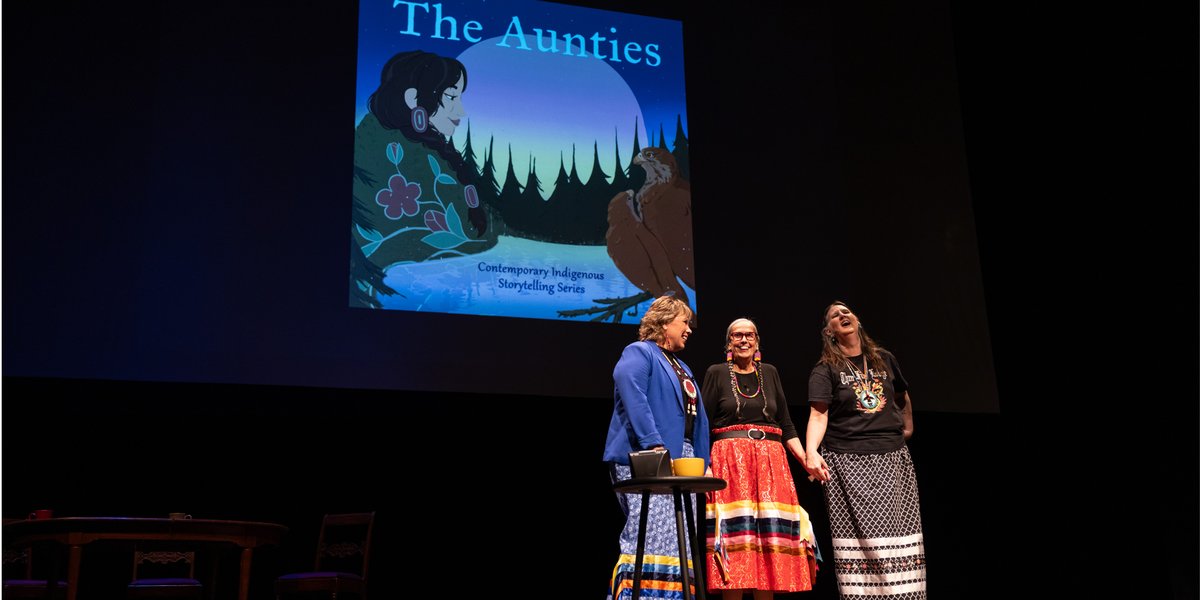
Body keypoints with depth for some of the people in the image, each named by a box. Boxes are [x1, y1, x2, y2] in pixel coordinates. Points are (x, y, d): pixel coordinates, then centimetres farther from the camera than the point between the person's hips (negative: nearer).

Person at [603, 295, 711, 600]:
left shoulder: (681, 367, 26)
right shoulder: (639, 352, -1)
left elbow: (696, 419, 25)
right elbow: (633, 398, -17)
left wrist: (702, 462, 15)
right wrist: (654, 444, -25)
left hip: (682, 461, 9)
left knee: (678, 541, 6)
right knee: (649, 537, -15)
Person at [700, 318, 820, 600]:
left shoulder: (769, 373, 15)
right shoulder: (717, 373, 6)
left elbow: (786, 425, 14)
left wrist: (807, 460, 2)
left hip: (770, 460, 3)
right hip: (730, 460, -3)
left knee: (771, 534, -2)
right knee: (735, 533, -8)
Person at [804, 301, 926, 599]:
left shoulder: (884, 359, 12)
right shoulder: (825, 370, 0)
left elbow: (903, 397, 30)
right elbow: (818, 415, -13)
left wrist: (907, 429, 30)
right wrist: (812, 451, -28)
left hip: (892, 458, 4)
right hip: (847, 462, -3)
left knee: (901, 536, 1)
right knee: (860, 539, -6)